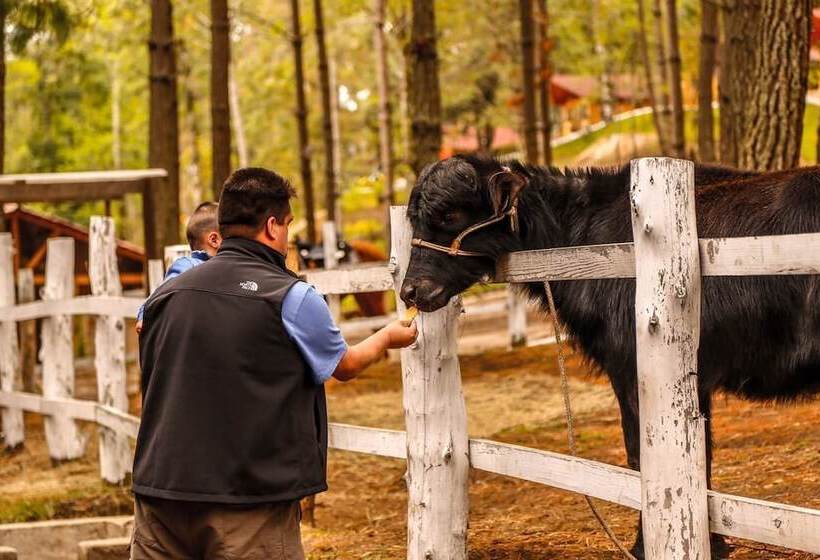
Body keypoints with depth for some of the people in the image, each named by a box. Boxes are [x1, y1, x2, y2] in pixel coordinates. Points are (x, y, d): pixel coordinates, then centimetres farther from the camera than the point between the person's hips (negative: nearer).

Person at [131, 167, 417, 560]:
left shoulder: (164, 296, 7)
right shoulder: (293, 298, -7)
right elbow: (345, 365, 10)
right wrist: (388, 337, 31)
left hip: (160, 497, 5)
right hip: (247, 505, -5)